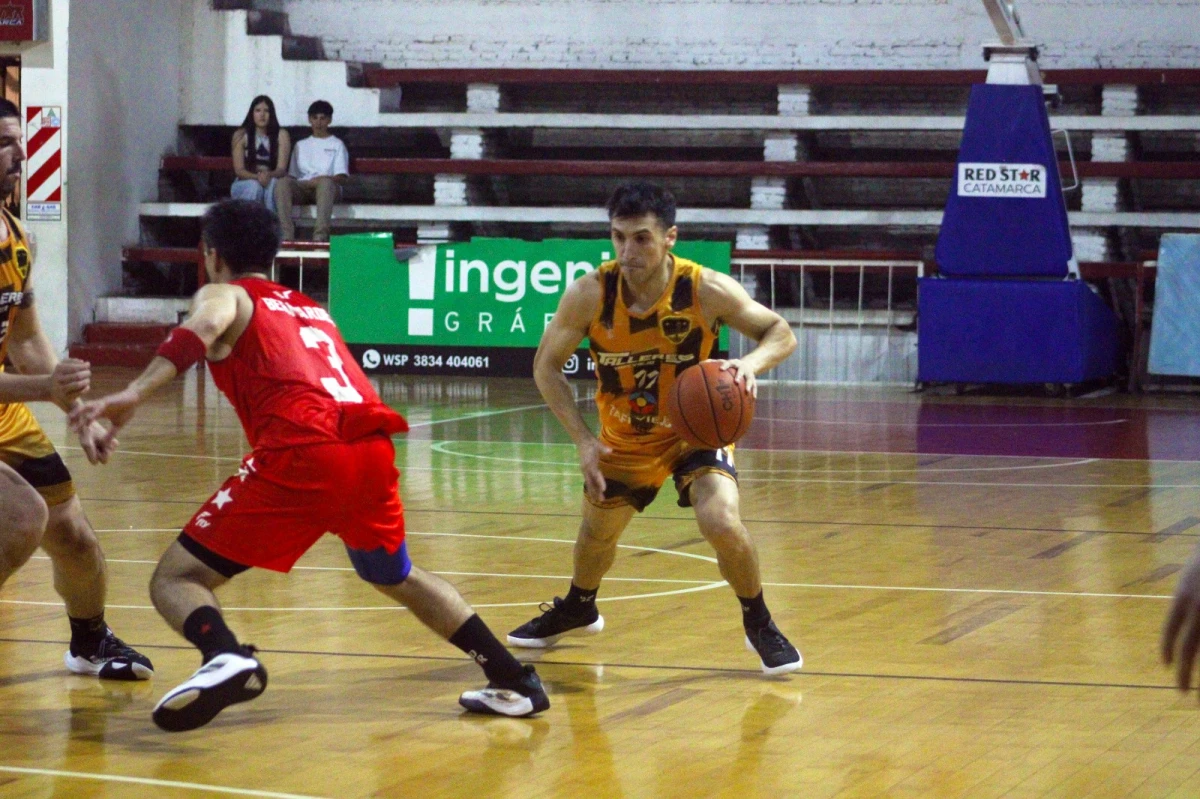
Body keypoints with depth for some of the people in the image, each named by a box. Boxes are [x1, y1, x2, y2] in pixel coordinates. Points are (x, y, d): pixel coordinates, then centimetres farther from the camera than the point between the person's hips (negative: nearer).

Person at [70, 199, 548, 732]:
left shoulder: (223, 295, 15)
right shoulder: (311, 309, 34)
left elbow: (202, 328, -8)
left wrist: (135, 394, -21)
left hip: (302, 452, -6)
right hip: (374, 448, 6)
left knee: (176, 579, 0)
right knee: (396, 578, 33)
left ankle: (226, 658, -31)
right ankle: (516, 682, 28)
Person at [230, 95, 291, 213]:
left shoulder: (281, 135, -2)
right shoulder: (241, 135, -2)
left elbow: (282, 169, -10)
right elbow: (239, 170, -8)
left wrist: (269, 175, -34)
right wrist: (257, 177, -29)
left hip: (272, 183, 0)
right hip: (245, 184, 0)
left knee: (273, 183, -35)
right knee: (254, 186, -35)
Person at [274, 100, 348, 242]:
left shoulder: (337, 144, 18)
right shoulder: (301, 145, 28)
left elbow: (342, 177, 6)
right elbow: (292, 174, 19)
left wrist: (324, 178, -16)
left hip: (327, 185, -3)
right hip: (302, 187, 3)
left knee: (325, 182, -41)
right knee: (283, 183, -32)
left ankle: (320, 235, -55)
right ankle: (287, 234, -44)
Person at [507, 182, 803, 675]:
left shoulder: (708, 291, -28)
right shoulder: (588, 295, -24)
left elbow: (781, 333, -15)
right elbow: (546, 366, -10)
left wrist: (750, 365, -37)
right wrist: (583, 440, -19)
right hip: (624, 438, 3)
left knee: (722, 524, -25)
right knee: (597, 533, 20)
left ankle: (759, 624, 2)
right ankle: (577, 610, 54)